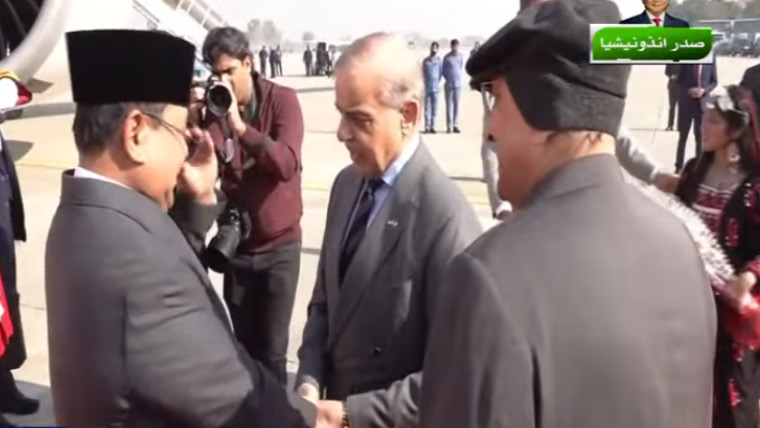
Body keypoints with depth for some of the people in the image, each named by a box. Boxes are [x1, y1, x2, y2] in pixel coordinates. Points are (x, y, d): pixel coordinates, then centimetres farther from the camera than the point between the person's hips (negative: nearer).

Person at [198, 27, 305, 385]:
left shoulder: (281, 100, -9)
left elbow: (287, 164, -22)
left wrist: (240, 125, -32)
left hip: (279, 243, -3)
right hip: (236, 243, 3)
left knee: (272, 349, -1)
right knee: (243, 344, 12)